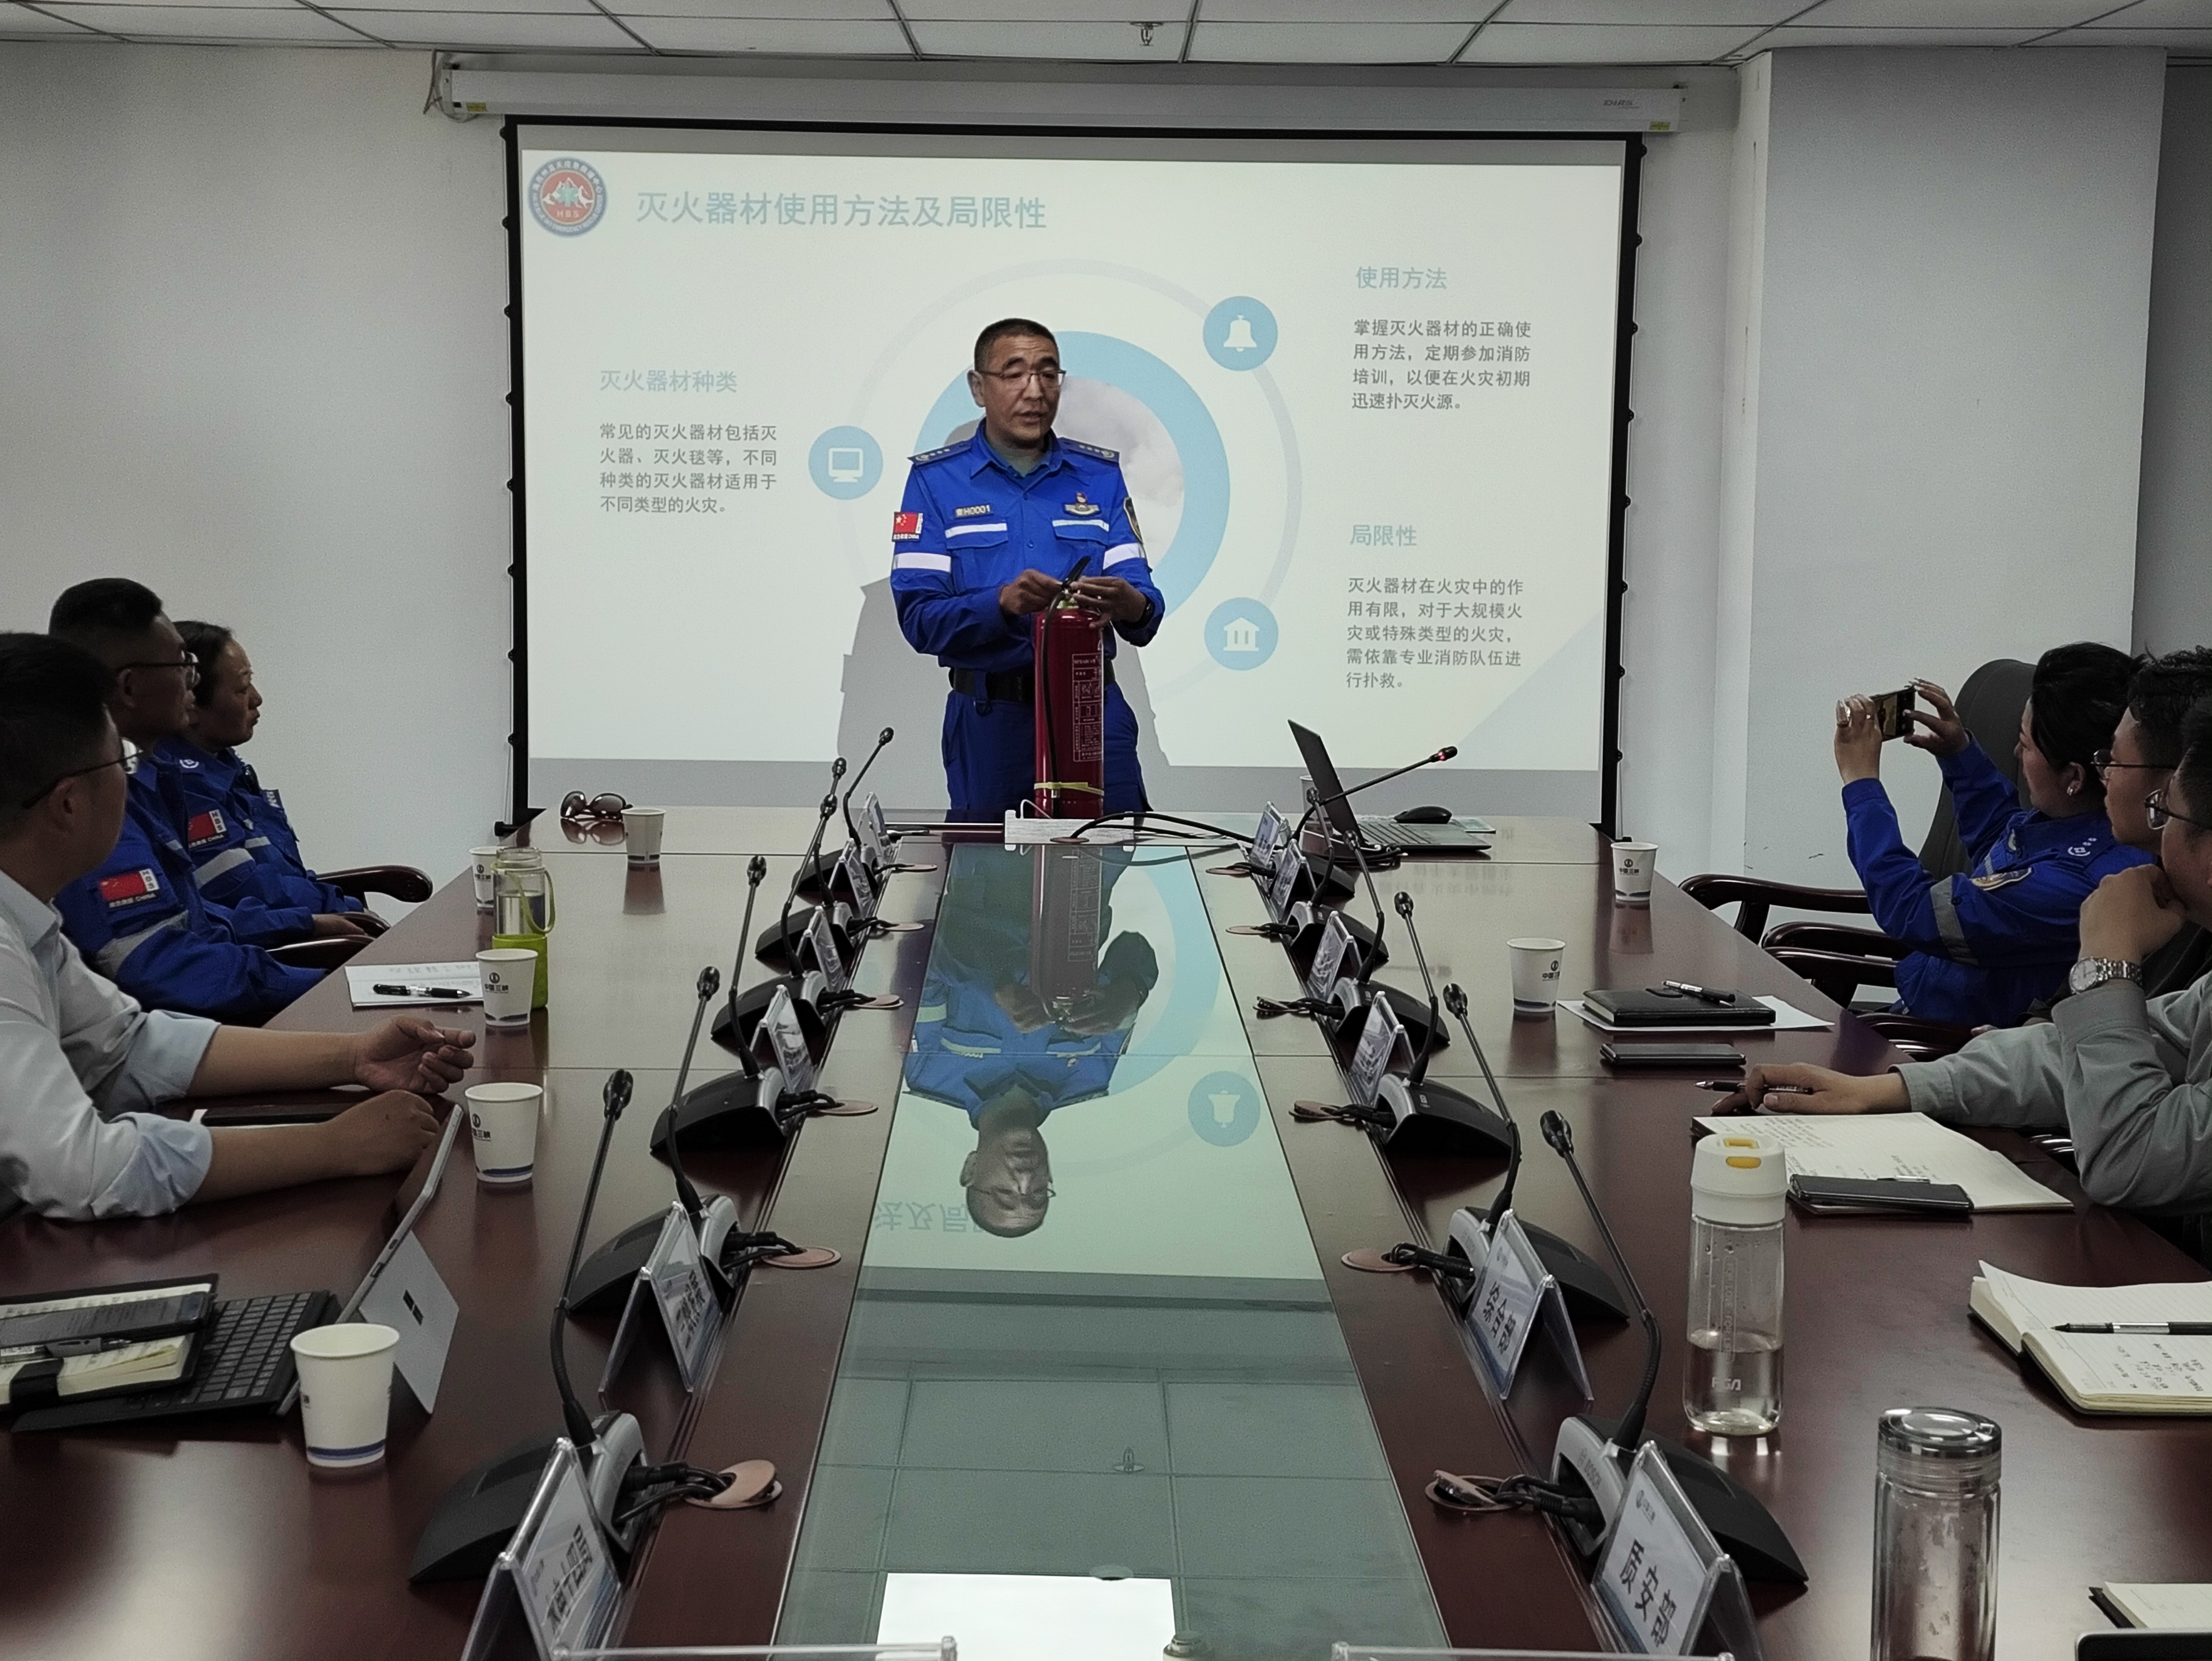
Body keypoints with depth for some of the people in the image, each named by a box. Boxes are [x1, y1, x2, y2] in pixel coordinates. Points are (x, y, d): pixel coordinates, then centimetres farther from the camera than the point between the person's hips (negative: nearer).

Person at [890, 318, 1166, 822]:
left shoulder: (1100, 476, 8)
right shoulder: (937, 480, 1)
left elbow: (1144, 602, 0)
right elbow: (918, 618, -8)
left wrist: (1132, 606, -25)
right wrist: (1002, 603, -26)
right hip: (988, 718, -1)